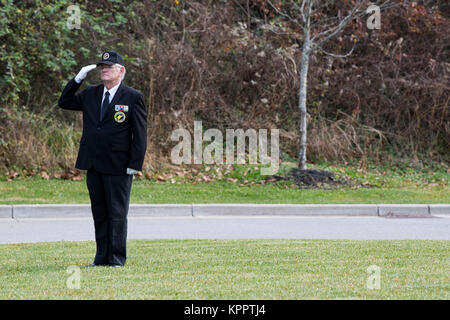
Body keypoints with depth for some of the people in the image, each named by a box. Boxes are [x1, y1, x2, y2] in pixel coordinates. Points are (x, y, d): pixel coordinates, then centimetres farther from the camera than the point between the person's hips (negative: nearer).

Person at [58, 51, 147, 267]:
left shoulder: (133, 98, -3)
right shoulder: (90, 94, 12)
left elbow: (140, 134, -5)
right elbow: (64, 103, 18)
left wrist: (134, 165, -11)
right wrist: (78, 79, 6)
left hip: (118, 167, -5)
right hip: (93, 166, 5)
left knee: (117, 213, -1)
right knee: (99, 213, 9)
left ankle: (117, 258, 6)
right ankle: (102, 256, 15)